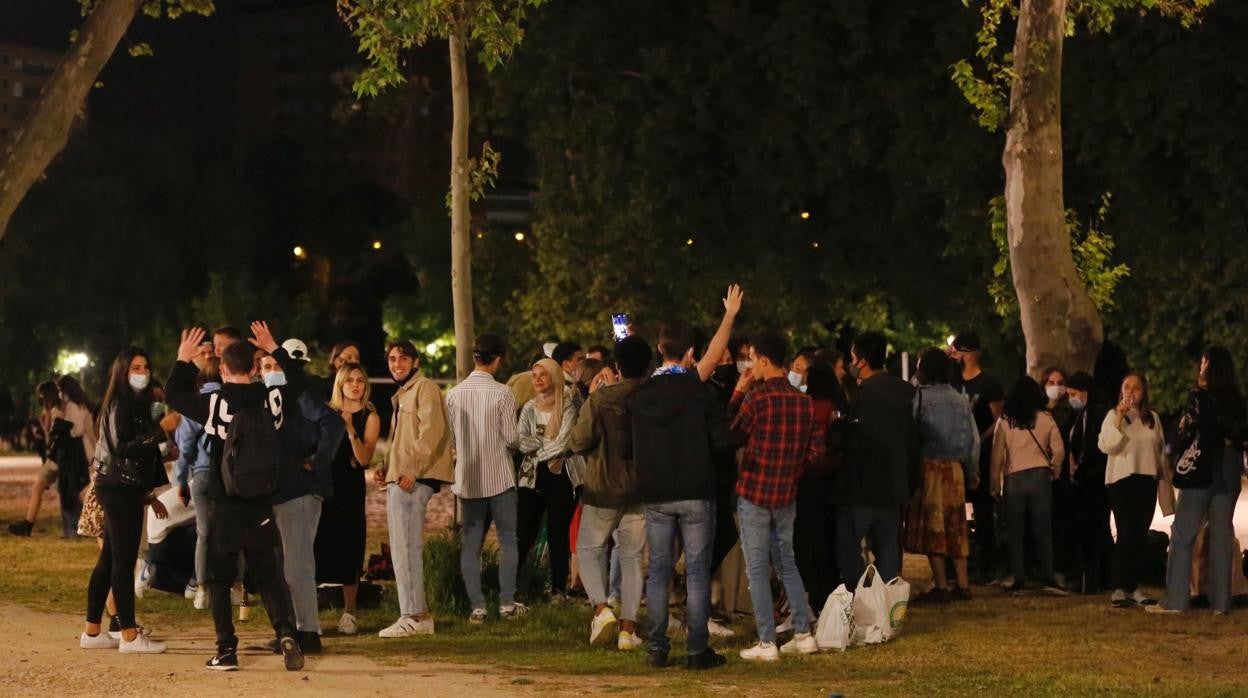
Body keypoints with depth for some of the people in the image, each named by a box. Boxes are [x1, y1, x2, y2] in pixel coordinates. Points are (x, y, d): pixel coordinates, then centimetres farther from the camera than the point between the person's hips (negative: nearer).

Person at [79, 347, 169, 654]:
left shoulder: (135, 404, 17)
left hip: (125, 489, 10)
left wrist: (149, 495, 20)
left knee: (109, 560, 11)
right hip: (120, 489, -10)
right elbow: (122, 447, -22)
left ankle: (92, 632, 15)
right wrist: (160, 432, -29)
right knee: (124, 561, -7)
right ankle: (129, 636, -6)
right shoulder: (120, 405, -12)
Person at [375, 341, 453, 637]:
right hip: (399, 480, 10)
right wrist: (385, 467, 13)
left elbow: (432, 431, -17)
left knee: (405, 548, -13)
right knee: (407, 549, 10)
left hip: (414, 480, -10)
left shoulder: (425, 388, -4)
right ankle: (418, 614, 14)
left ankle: (412, 616, -13)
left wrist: (412, 470, -23)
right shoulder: (402, 395, 25)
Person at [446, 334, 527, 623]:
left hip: (468, 480, 4)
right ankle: (507, 602, 3)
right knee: (507, 540, 6)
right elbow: (511, 439, -9)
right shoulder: (501, 393, -11)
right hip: (499, 477, -3)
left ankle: (477, 606, 4)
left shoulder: (454, 394, 1)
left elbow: (450, 437, 6)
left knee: (471, 543, 6)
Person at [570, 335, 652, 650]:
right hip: (641, 490, 2)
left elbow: (578, 442, -10)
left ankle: (601, 608, -8)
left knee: (589, 549, 14)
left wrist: (586, 409, 4)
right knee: (632, 556, 11)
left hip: (603, 488, -2)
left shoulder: (600, 398, -14)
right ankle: (628, 629, 6)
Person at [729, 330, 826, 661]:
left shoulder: (757, 398, -15)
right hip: (787, 494, 6)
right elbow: (816, 450, 5)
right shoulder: (804, 401, 3)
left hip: (754, 493, -5)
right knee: (786, 563, 18)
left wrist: (737, 393, 0)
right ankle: (804, 633, 15)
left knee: (757, 569, 1)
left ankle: (767, 643, -1)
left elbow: (732, 436, -4)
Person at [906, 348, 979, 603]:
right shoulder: (961, 401, 10)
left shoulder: (920, 396, -8)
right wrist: (973, 473, 22)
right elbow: (974, 439, 13)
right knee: (955, 527, 11)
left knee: (931, 527, -2)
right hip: (955, 468, 6)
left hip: (929, 467, -6)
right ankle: (962, 584, 10)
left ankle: (941, 586, -5)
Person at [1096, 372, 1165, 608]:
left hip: (1147, 480, 4)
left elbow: (1160, 448, 18)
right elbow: (1105, 446, -12)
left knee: (1140, 535, 6)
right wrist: (1118, 420, -19)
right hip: (1122, 479, -4)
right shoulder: (1114, 415, -1)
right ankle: (1119, 589, -9)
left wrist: (1162, 473, 16)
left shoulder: (1152, 417, 10)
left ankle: (1133, 586, 12)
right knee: (1126, 534, -11)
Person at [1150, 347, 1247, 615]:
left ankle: (1176, 600, -5)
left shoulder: (1199, 397, -10)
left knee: (1183, 534, -1)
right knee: (1222, 534, 8)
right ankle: (1221, 601, 7)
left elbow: (1187, 434, -12)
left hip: (1202, 470, -5)